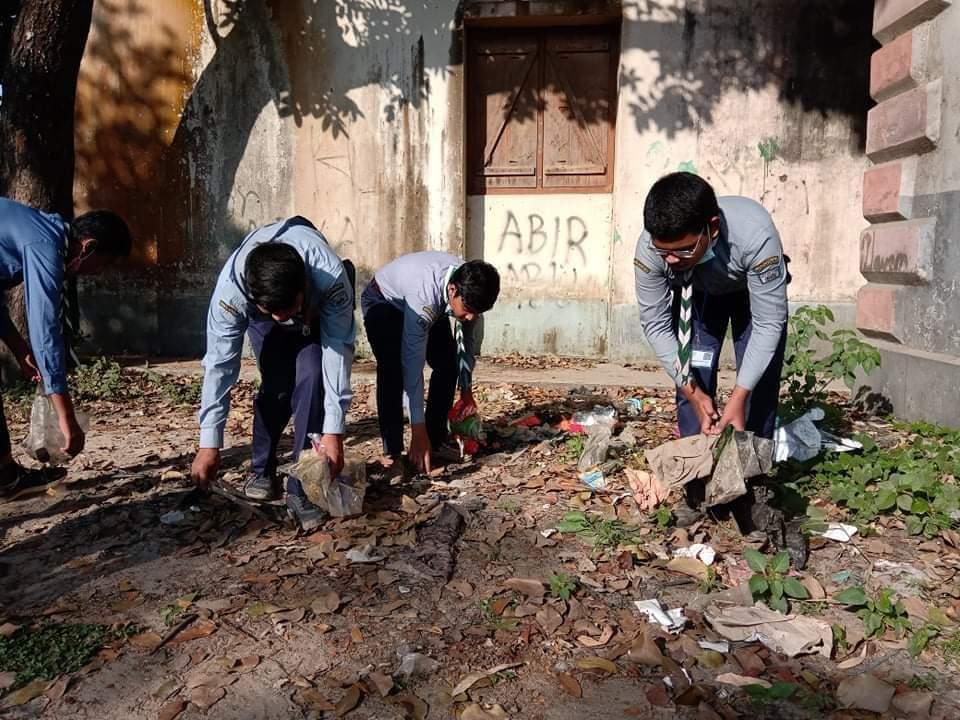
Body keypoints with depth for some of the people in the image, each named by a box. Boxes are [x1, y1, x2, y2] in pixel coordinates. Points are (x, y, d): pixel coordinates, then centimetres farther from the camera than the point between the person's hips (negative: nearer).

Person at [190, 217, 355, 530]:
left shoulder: (332, 278, -44)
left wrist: (333, 431, -36)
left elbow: (338, 351, -36)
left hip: (317, 314, -1)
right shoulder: (230, 289, -39)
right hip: (260, 318, 1)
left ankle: (302, 487, -15)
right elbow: (219, 364, -30)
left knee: (311, 376, -24)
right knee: (277, 386, -17)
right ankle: (262, 468, 9)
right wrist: (210, 443, -25)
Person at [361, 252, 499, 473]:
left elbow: (466, 338, -6)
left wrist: (466, 388, 0)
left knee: (448, 364, -10)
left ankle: (435, 444, 2)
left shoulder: (469, 290, -26)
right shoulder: (424, 296, -45)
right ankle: (392, 452, -17)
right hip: (383, 302, -6)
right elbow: (412, 365, -45)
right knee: (394, 369, -27)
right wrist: (418, 431, -44)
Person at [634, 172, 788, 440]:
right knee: (693, 382, -9)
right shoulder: (648, 249, -35)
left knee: (759, 387, -9)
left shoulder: (755, 235, -42)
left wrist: (739, 396, -38)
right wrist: (691, 389, -28)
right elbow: (656, 324, -22)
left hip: (754, 290, -1)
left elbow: (769, 323, -33)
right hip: (695, 293, 2)